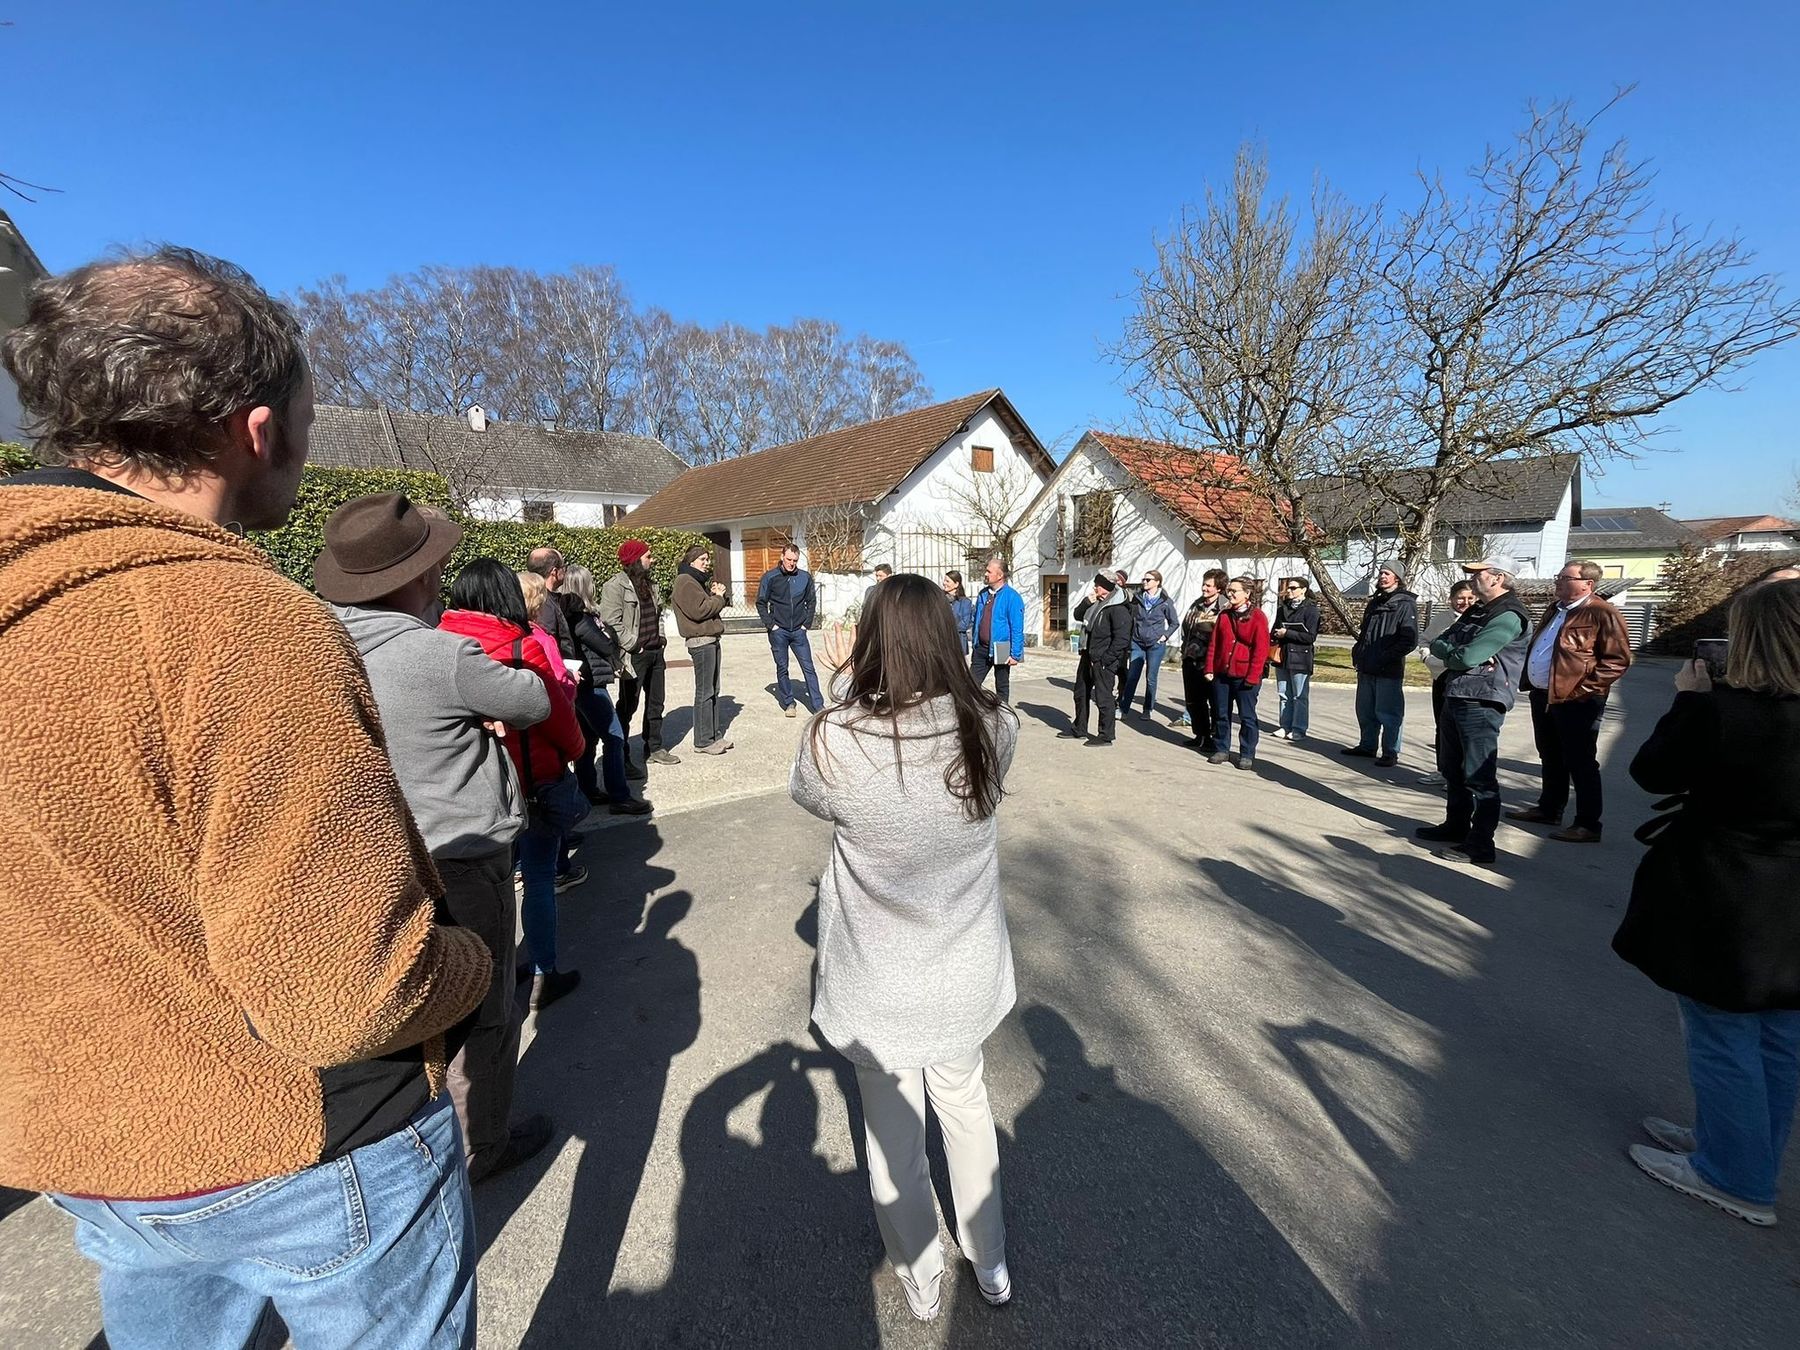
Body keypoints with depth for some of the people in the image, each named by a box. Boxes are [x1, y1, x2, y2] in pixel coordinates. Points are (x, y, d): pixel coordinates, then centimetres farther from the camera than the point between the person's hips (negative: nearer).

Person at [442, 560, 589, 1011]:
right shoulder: (521, 648, -18)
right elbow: (557, 716, -10)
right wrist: (575, 749, 9)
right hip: (534, 782, -5)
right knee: (539, 879, 9)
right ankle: (543, 976, 21)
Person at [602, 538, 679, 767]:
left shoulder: (649, 583, 14)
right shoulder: (616, 586, -13)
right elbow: (612, 623, -19)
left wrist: (661, 641, 11)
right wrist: (634, 645, -17)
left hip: (655, 652, 8)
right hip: (634, 656, -8)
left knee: (655, 704, 15)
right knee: (628, 706, 0)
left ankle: (654, 748, 27)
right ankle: (621, 756, 9)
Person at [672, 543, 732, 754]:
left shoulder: (699, 581, 21)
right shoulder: (685, 582, -10)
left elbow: (711, 607, 21)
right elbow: (699, 610, -20)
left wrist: (717, 596, 2)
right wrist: (718, 597, -6)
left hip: (711, 639, 10)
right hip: (700, 641, -10)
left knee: (713, 690, 12)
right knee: (705, 692, -6)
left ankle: (714, 735, 20)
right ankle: (703, 741, 0)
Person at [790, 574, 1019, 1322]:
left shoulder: (835, 739, -27)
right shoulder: (992, 725, -19)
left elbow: (807, 792, -4)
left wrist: (850, 688, -3)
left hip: (878, 980, -2)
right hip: (965, 966, 3)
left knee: (894, 1128, 24)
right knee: (965, 1101, 30)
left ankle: (922, 1283, 50)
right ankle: (991, 1263, 52)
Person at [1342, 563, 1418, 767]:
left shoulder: (1405, 604, -6)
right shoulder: (1374, 602, 18)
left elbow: (1410, 640, -13)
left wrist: (1387, 657, -19)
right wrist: (1358, 651, 11)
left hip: (1389, 671, -7)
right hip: (1366, 668, 8)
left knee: (1387, 712, -4)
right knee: (1365, 710, 14)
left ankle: (1390, 752, 5)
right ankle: (1367, 745, 26)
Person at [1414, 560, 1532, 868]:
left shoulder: (1508, 616, -14)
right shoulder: (1476, 610, 16)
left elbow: (1468, 657, -22)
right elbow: (1437, 643, 12)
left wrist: (1448, 652, -1)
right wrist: (1456, 653, -9)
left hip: (1481, 703, -10)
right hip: (1455, 698, 10)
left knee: (1480, 776, -5)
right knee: (1452, 770, 19)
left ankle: (1480, 845, 2)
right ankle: (1456, 827, 32)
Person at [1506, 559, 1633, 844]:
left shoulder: (1603, 613, -11)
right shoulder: (1555, 610, 15)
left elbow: (1618, 660, -15)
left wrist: (1582, 688, -19)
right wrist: (1528, 680, 13)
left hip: (1576, 701, -8)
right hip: (1542, 696, 8)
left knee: (1580, 763, -1)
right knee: (1550, 758, 17)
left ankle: (1588, 825, 6)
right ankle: (1548, 809, 29)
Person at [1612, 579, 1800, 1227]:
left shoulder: (1725, 711, -23)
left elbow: (1652, 770, -10)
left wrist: (1689, 700, 0)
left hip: (1722, 911, -7)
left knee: (1722, 1045, 10)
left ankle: (1735, 1179, 26)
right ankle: (1748, 1152, 40)